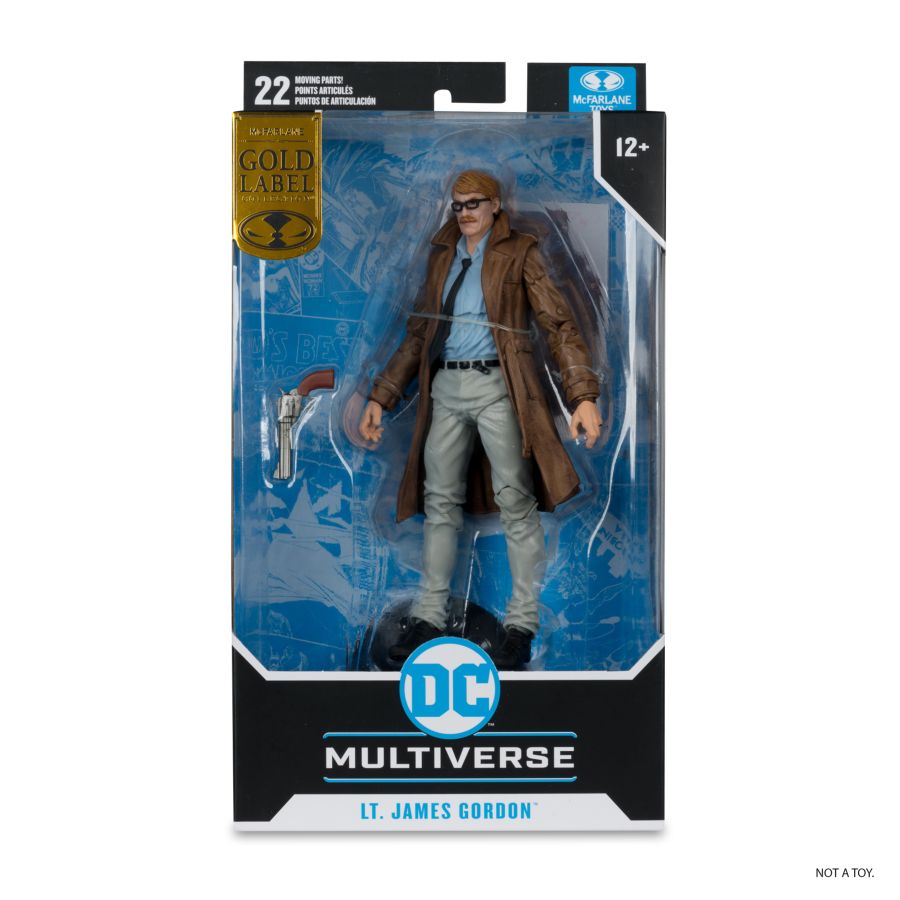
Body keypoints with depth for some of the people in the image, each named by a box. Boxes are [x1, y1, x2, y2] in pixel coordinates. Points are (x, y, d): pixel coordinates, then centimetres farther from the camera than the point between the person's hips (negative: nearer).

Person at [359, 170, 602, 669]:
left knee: (515, 501, -4)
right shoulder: (441, 256, 18)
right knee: (440, 502, 5)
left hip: (497, 385, -5)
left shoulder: (518, 253, 4)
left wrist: (583, 395, -17)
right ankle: (430, 617, 13)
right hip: (446, 388, 5)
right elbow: (418, 333, 19)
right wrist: (381, 396, 12)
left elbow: (559, 323, -4)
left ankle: (522, 622, 3)